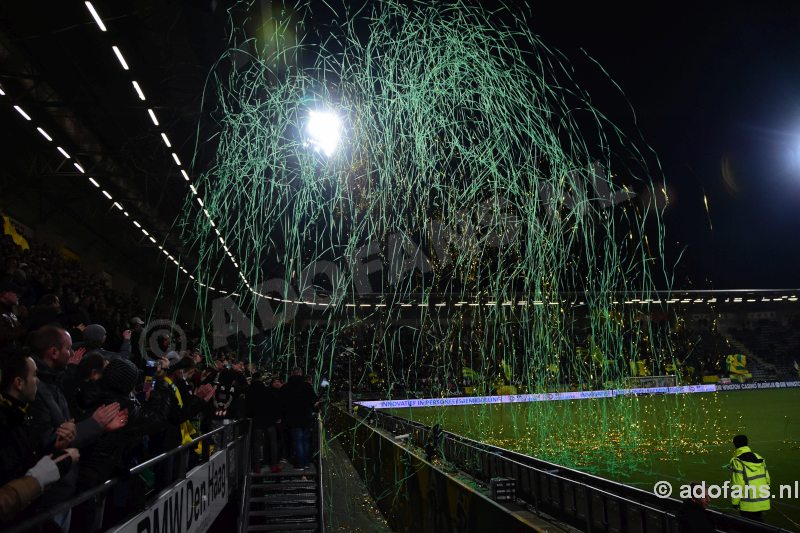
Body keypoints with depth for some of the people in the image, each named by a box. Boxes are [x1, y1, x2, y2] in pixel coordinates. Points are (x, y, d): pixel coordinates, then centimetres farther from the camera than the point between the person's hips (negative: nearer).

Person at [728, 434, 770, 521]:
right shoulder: (759, 458, 6)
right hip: (762, 501, 7)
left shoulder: (737, 462, -16)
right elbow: (767, 478, 11)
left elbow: (737, 484, -17)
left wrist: (735, 501, -6)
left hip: (748, 503, -7)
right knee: (758, 521, 21)